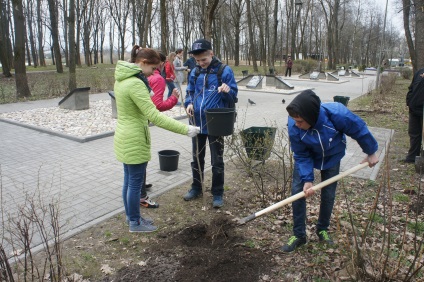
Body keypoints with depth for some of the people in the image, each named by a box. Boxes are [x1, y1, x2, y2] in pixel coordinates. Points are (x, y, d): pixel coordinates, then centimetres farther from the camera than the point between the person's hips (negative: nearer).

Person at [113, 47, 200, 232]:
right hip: (135, 141, -10)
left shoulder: (121, 78, 7)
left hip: (124, 138, 10)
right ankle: (135, 222, 22)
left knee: (129, 180, 20)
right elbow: (154, 116, -29)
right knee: (135, 182, 5)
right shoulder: (135, 83, -23)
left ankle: (130, 216, 36)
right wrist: (185, 129, -29)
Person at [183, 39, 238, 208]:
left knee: (217, 161, 5)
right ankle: (196, 187, 35)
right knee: (197, 158, 17)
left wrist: (227, 91, -28)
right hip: (197, 122, 5)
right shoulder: (195, 73, 5)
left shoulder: (224, 71, -7)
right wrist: (189, 103, -6)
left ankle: (217, 193, 20)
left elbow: (233, 96, -5)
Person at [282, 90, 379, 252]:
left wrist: (371, 152, -6)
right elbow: (302, 156, -21)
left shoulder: (336, 113, -39)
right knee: (297, 191, -8)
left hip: (331, 157, 0)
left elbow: (359, 130, -19)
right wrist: (307, 179, -30)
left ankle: (323, 229, 30)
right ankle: (299, 235, 8)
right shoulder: (294, 126, -35)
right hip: (307, 156, 0)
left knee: (328, 195, 4)